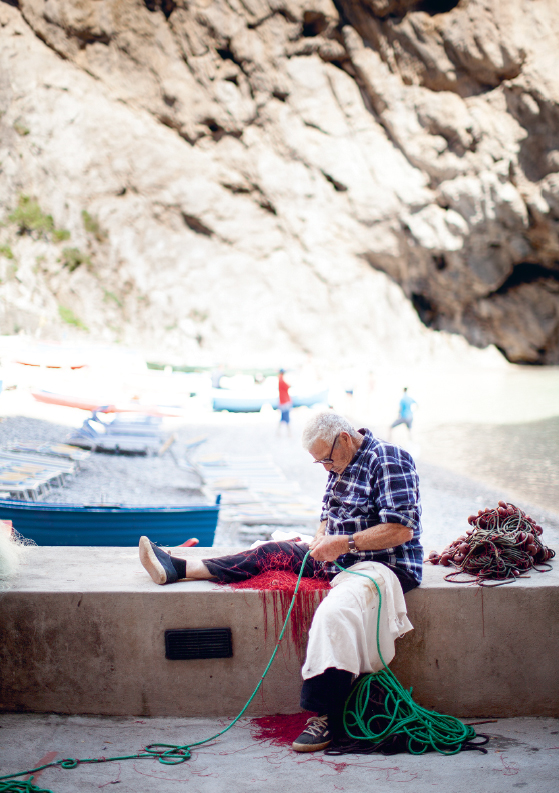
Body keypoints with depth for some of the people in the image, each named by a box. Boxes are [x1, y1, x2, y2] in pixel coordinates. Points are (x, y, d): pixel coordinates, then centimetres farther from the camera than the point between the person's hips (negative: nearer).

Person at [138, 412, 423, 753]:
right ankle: (177, 568, 4)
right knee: (270, 552, 4)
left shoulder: (389, 461, -15)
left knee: (334, 611, -35)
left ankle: (327, 718, -30)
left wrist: (345, 543, -24)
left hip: (386, 563, -9)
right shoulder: (341, 464, 11)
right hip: (340, 558, 9)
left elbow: (402, 529, -23)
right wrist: (321, 539, 0)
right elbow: (330, 515, 23)